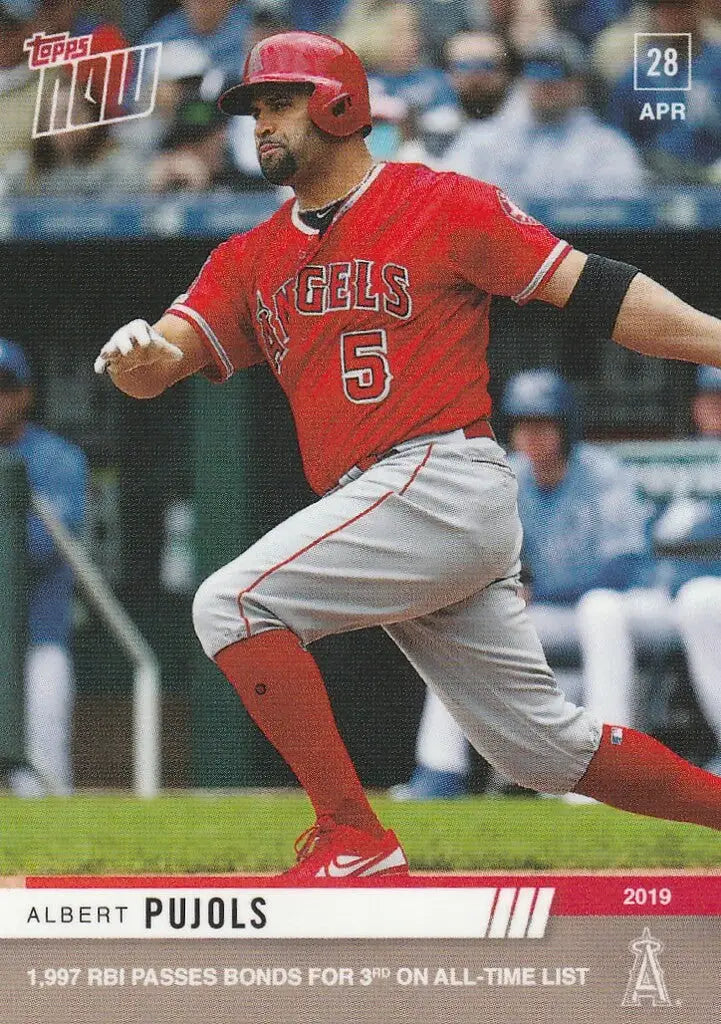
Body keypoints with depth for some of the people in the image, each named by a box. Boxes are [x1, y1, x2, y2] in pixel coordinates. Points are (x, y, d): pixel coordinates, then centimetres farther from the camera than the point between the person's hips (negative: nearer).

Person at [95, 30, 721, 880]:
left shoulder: (443, 206, 0)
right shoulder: (251, 259, 18)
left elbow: (588, 290, -5)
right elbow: (172, 355, 6)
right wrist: (138, 356, -19)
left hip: (442, 482, -7)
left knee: (233, 604, -18)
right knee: (545, 747, 10)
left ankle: (351, 838, -16)